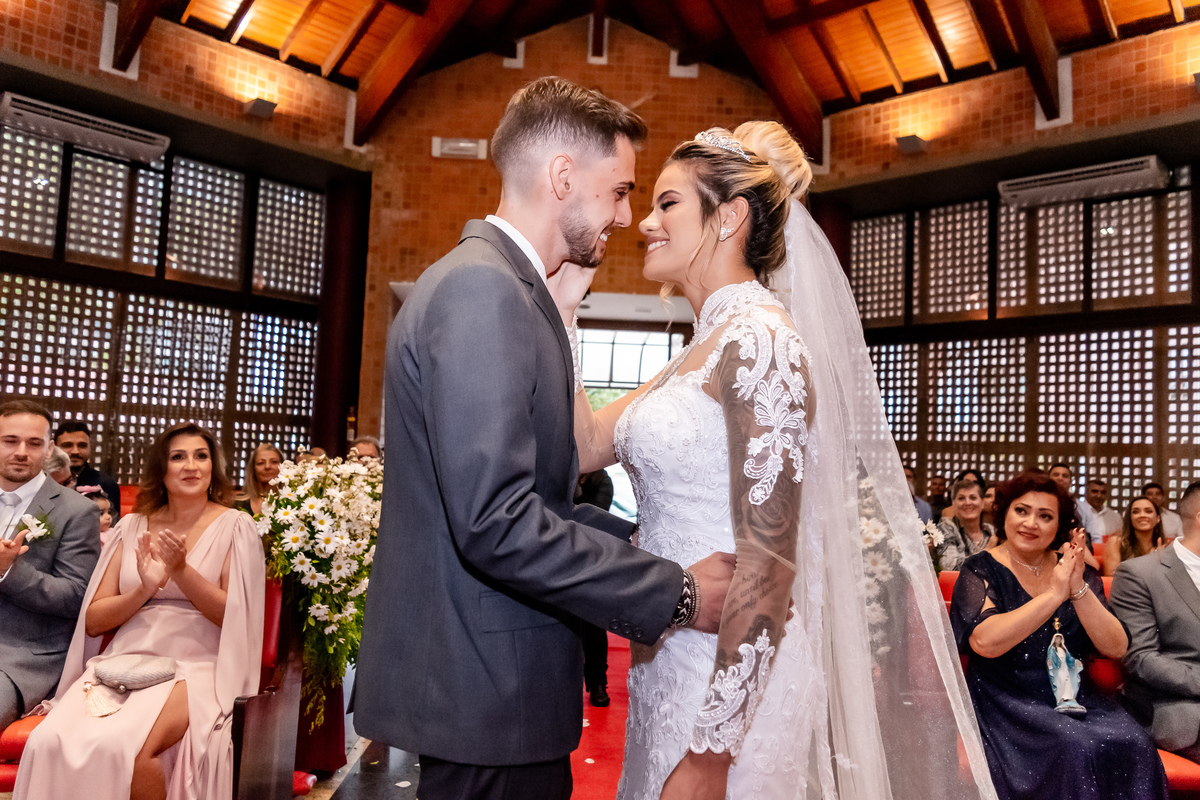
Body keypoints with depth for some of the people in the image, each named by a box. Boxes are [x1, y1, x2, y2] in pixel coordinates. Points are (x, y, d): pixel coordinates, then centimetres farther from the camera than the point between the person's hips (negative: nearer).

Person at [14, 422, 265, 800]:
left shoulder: (234, 526, 4)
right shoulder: (132, 526, 14)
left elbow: (235, 616, -3)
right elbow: (93, 621, 10)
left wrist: (181, 571, -15)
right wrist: (144, 590, -9)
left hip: (192, 669, -3)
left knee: (122, 746, -31)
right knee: (50, 740, -26)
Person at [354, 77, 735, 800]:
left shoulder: (500, 286, 12)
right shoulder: (481, 288, -19)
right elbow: (496, 521, -26)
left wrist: (643, 539, 3)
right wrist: (676, 594, -18)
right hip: (485, 694, -9)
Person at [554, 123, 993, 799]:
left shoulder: (758, 342, -18)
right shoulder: (704, 350, 10)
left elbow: (768, 562, -22)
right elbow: (587, 446, 5)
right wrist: (563, 313, 4)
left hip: (732, 675, -9)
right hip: (673, 662, 9)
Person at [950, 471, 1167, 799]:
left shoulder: (1078, 571, 8)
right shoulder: (981, 570, -4)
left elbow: (1116, 648, -2)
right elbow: (985, 642, -22)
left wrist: (1079, 589, -17)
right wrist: (1054, 594, -21)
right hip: (1007, 702, -4)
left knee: (1133, 742, -23)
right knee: (1077, 747, -28)